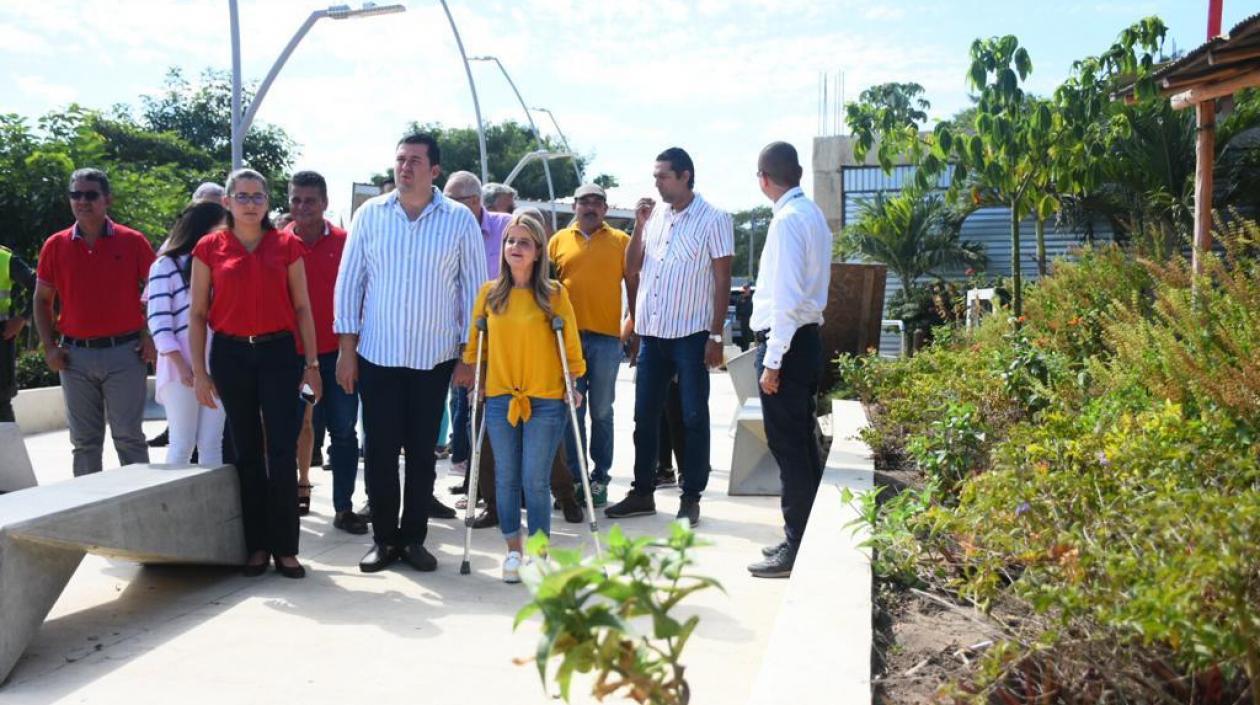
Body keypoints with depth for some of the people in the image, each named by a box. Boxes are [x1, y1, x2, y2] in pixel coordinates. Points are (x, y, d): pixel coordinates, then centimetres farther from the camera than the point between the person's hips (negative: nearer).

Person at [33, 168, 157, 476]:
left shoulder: (132, 241, 0)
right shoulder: (55, 245, 6)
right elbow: (42, 300, 12)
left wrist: (152, 337, -5)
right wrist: (49, 347, 2)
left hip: (125, 352, -2)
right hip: (75, 356, 3)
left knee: (128, 436, 1)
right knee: (84, 440, 10)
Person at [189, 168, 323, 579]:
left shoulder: (287, 246, 3)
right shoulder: (209, 249, 3)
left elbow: (302, 307, 5)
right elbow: (197, 314, 5)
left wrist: (311, 363, 3)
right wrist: (199, 371, 0)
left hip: (278, 352, 0)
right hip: (230, 355, 1)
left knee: (282, 451, -4)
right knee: (247, 451, 9)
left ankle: (285, 547, 5)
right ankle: (257, 545, 19)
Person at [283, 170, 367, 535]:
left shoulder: (343, 242, -2)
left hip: (335, 351, -1)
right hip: (292, 351, 1)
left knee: (343, 430, 3)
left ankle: (344, 507, 10)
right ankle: (302, 485, 25)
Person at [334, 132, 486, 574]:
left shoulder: (460, 220, -2)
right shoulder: (370, 214, 1)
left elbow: (473, 288, 1)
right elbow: (349, 282, 3)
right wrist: (346, 349, -1)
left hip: (434, 356, -1)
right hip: (376, 355, 1)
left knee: (422, 452, 8)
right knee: (379, 451, 5)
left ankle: (414, 538, 21)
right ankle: (384, 538, 20)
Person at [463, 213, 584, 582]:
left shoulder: (554, 293, -3)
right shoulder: (489, 292, 5)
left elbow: (570, 341, 2)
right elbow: (475, 340, 14)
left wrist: (573, 381, 2)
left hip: (545, 401, -3)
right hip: (499, 399, 3)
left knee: (535, 480, 0)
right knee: (506, 478, 8)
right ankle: (513, 550, 23)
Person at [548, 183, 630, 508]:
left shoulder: (621, 240, 7)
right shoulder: (559, 240, 10)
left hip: (606, 337, -1)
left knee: (602, 411, 7)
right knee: (572, 410, 5)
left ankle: (600, 478, 16)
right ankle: (575, 477, 14)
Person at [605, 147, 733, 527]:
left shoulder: (713, 219, -4)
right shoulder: (654, 216, 11)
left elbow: (722, 280, -5)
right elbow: (631, 269, 11)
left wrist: (716, 335, -10)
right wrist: (639, 225, 0)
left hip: (691, 335, -5)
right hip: (651, 334, 6)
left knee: (694, 418, 3)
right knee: (644, 417, 11)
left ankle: (691, 498, 13)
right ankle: (643, 492, 22)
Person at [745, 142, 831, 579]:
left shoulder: (788, 219, -16)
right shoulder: (812, 213, 13)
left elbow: (787, 296, -21)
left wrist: (773, 360, -19)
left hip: (787, 342, -10)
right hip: (806, 337, 10)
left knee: (789, 447, -4)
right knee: (802, 443, 15)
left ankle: (796, 550, 3)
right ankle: (805, 539, 26)